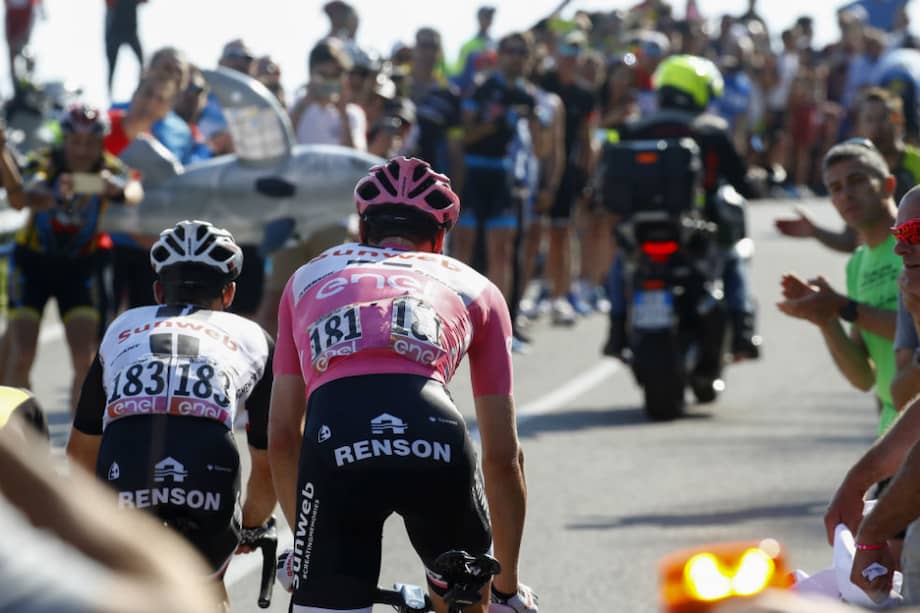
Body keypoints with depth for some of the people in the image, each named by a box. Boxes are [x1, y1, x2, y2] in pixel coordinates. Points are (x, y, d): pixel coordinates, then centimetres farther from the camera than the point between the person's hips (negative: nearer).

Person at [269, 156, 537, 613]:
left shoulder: (309, 276, 35)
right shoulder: (473, 287, 32)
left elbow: (281, 437, 33)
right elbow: (503, 454, 32)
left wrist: (307, 547, 46)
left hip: (335, 442, 0)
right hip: (433, 439, 1)